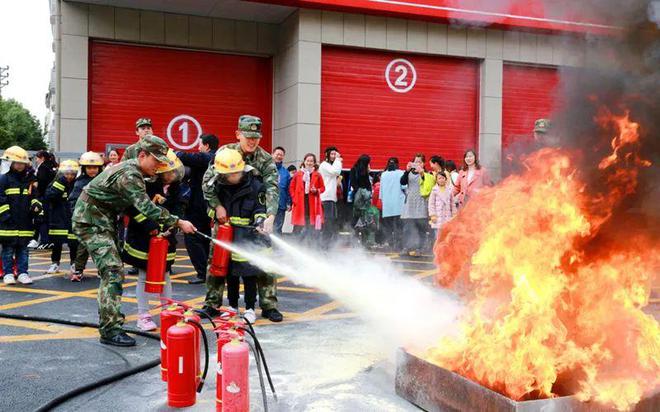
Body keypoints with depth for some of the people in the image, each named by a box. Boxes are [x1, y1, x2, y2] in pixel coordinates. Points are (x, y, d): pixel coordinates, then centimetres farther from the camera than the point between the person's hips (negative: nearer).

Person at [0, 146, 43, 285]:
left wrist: (38, 212, 5)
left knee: (23, 249, 8)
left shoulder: (30, 180, 12)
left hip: (25, 222, 4)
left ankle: (22, 273, 13)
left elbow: (34, 198, 15)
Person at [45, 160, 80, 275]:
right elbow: (49, 196, -17)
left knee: (74, 243, 4)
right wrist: (60, 183, -21)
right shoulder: (55, 183, 0)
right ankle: (55, 263, 24)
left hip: (73, 219, 0)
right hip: (58, 219, 0)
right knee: (57, 243, 10)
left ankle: (75, 264, 18)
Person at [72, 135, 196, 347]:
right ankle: (110, 330, -17)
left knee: (113, 271, 16)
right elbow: (147, 208, -30)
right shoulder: (129, 175, -24)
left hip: (103, 222, 10)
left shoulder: (132, 170, 9)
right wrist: (178, 222, -28)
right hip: (91, 222, -10)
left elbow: (141, 204, 17)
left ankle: (108, 317, 31)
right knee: (112, 271, -16)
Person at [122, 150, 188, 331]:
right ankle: (143, 316, 12)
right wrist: (149, 226, -22)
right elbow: (134, 207, -16)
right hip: (142, 237, -2)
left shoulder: (182, 190, -2)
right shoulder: (148, 184, -10)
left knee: (164, 275, 10)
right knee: (144, 276, 4)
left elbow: (177, 214, -10)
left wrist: (168, 229, -27)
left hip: (165, 238, 2)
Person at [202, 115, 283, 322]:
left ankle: (268, 305, 8)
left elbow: (272, 189, -18)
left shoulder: (266, 160, -8)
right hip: (225, 215, 0)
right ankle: (212, 304, 16)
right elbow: (207, 181, -8)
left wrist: (270, 216, -34)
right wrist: (217, 206, -22)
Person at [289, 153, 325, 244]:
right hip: (300, 204, 0)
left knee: (312, 226, 0)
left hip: (313, 204, 0)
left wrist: (316, 191, -9)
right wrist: (294, 199, -1)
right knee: (298, 228, 0)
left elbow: (322, 188, 10)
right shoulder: (298, 174, 6)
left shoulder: (317, 175, 6)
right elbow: (292, 187, 10)